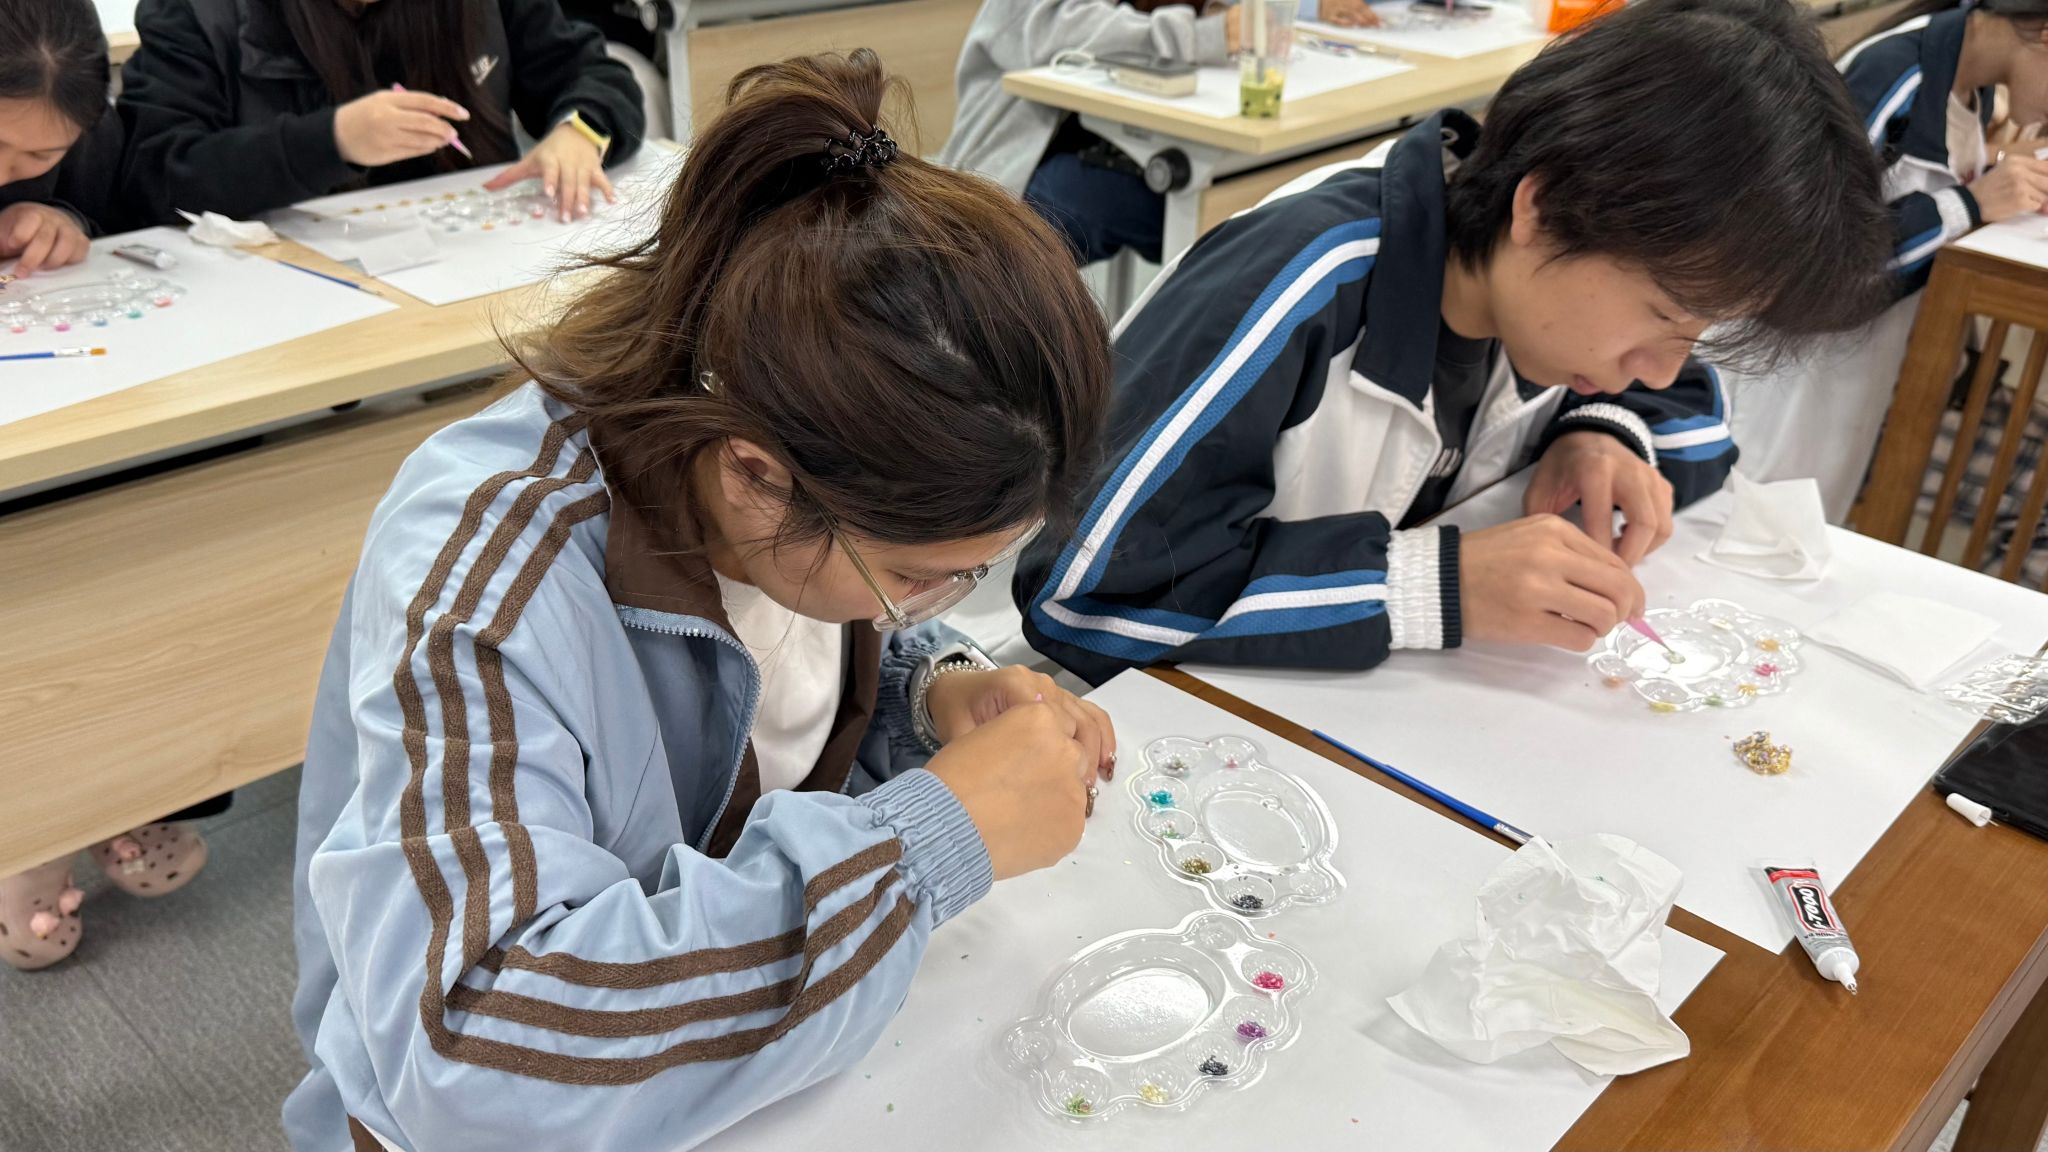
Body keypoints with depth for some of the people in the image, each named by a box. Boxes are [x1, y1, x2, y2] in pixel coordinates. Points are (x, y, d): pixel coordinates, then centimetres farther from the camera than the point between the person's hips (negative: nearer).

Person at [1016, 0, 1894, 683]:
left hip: (1372, 701, 6)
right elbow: (1080, 590, -32)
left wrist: (1601, 436, -13)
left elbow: (1689, 413, 12)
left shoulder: (1555, 279, -8)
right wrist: (1440, 583, -35)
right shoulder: (1310, 290, -30)